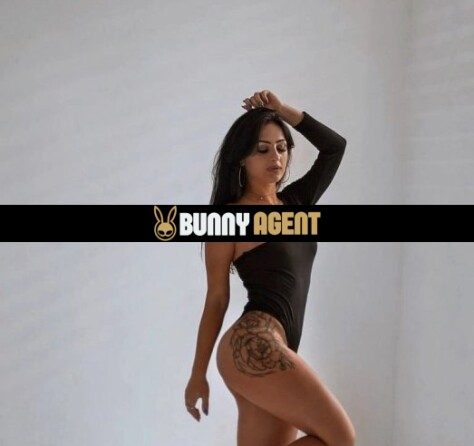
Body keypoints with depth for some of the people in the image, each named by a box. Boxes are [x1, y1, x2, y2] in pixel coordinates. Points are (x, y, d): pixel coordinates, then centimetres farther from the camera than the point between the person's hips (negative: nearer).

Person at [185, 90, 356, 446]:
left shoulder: (295, 203, 18)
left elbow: (335, 147, 20)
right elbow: (216, 300, 0)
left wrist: (283, 110, 16)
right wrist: (198, 374, 4)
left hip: (274, 351, 7)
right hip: (254, 347, -7)